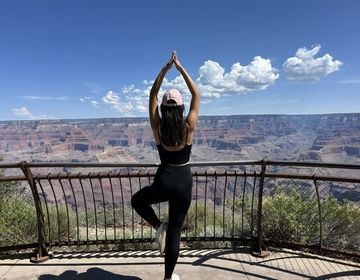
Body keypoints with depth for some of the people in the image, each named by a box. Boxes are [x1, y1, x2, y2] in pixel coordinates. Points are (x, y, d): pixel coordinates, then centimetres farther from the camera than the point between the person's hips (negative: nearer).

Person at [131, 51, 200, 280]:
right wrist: (181, 68, 1)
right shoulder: (188, 127, -11)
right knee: (175, 232, 16)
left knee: (137, 200, 32)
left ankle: (159, 226, 15)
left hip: (164, 181, 0)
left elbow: (153, 94, 2)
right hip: (184, 182, 1)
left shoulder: (158, 127, -9)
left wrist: (165, 69, 2)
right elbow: (197, 95, -1)